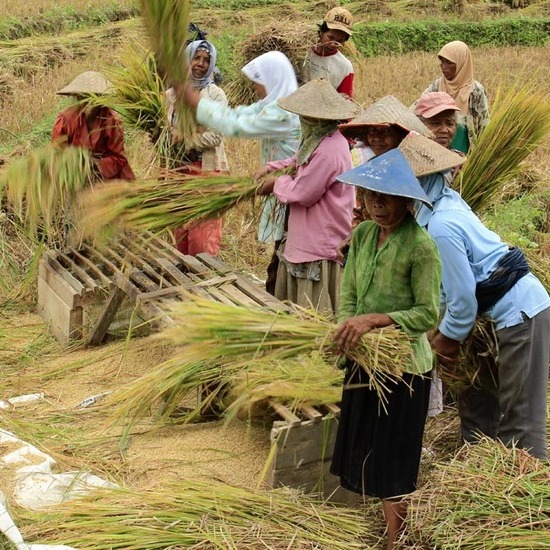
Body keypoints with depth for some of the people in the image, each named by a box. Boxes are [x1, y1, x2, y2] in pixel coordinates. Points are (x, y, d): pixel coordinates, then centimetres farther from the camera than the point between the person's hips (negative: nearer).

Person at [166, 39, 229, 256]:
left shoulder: (215, 94, -3)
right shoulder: (172, 94, 9)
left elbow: (215, 136, -11)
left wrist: (182, 139, -11)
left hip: (207, 170, -4)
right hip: (179, 168, 5)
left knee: (203, 232, -6)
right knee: (181, 231, 10)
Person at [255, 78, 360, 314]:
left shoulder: (328, 152, -26)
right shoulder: (320, 140, 7)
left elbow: (301, 193, -21)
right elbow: (300, 160, 26)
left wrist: (277, 183, -3)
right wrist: (271, 168, 11)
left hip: (320, 252, -11)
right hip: (302, 243, 11)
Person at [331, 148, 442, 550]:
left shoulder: (420, 245, -18)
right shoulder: (363, 235, 2)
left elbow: (429, 314, -18)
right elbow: (349, 296, 3)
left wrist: (374, 320, -26)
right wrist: (349, 329, -16)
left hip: (404, 366, -7)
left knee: (391, 464, 4)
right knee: (364, 453, 16)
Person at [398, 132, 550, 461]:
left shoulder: (441, 227, -24)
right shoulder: (448, 202, 5)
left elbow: (463, 299, -19)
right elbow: (452, 283, 11)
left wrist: (447, 339, -3)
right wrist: (441, 328, 7)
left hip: (521, 315, -10)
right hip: (513, 310, 10)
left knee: (519, 423, -3)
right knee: (476, 403, 20)